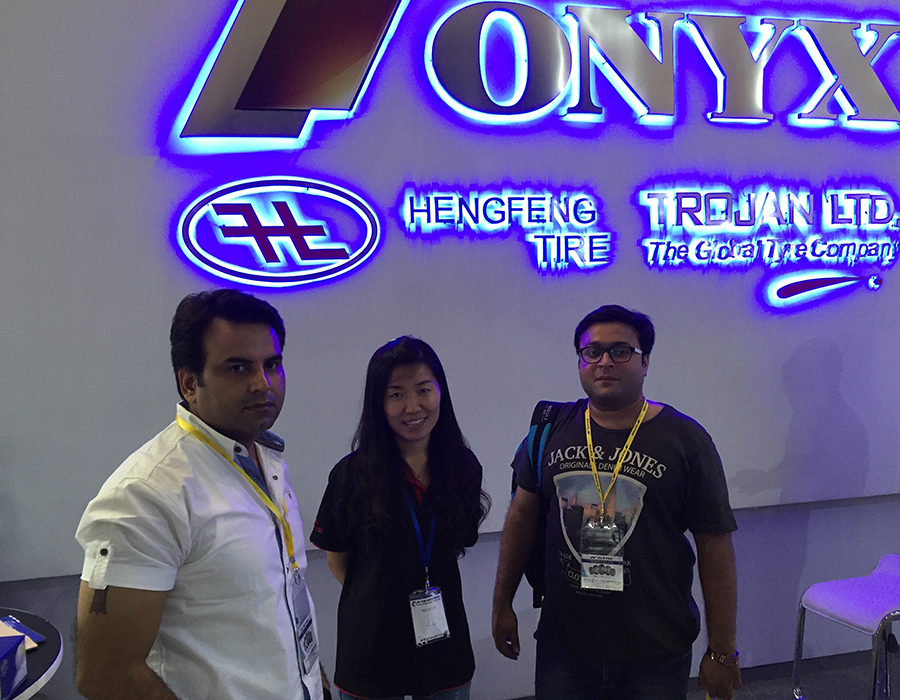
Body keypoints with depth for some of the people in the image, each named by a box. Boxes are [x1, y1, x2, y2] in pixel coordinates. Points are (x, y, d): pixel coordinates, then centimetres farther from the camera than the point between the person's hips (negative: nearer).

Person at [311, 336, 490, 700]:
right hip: (372, 647, -2)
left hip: (444, 639, 3)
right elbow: (337, 559, -2)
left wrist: (428, 595, 2)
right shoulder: (353, 473, -13)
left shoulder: (464, 468, -4)